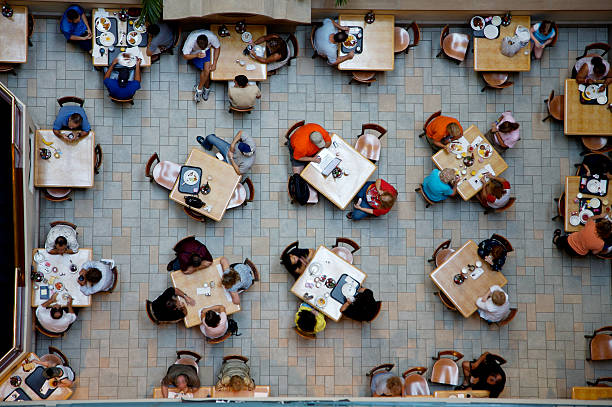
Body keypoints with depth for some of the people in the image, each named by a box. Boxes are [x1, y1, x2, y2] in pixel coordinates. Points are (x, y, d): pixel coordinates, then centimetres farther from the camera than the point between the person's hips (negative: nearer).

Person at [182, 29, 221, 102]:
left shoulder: (212, 37, -33)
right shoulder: (190, 41, -36)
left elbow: (217, 48, -13)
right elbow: (185, 56, -24)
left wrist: (214, 63, -18)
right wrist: (197, 55, -42)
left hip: (207, 51, 2)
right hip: (195, 53, -2)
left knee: (207, 69, -21)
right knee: (206, 70, -21)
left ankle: (199, 89, -1)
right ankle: (207, 88, 3)